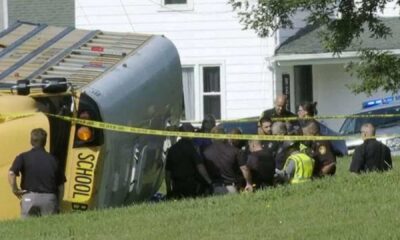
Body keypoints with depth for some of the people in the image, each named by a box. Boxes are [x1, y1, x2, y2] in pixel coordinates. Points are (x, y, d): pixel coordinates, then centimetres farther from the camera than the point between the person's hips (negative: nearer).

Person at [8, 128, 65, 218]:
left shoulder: (23, 157, 2)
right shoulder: (53, 159, 8)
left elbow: (11, 173, -15)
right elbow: (60, 184, 6)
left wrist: (15, 190, -2)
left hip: (30, 197, -1)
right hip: (49, 197, 1)